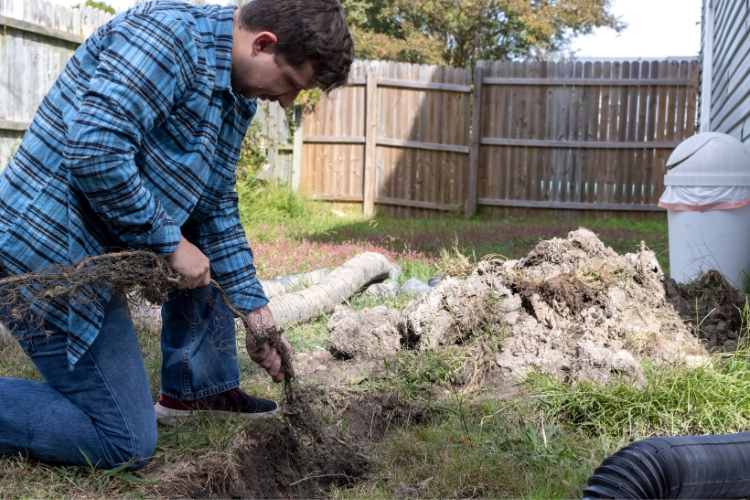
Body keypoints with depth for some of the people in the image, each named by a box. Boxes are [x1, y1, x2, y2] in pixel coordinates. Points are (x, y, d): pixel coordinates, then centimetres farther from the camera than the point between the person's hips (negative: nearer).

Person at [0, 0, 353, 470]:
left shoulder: (238, 97, 9)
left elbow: (216, 206, 15)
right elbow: (93, 150, -30)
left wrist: (253, 307, 11)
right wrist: (170, 242, -19)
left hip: (99, 244, 9)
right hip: (49, 251, -9)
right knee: (127, 443, -4)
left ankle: (197, 390, 25)